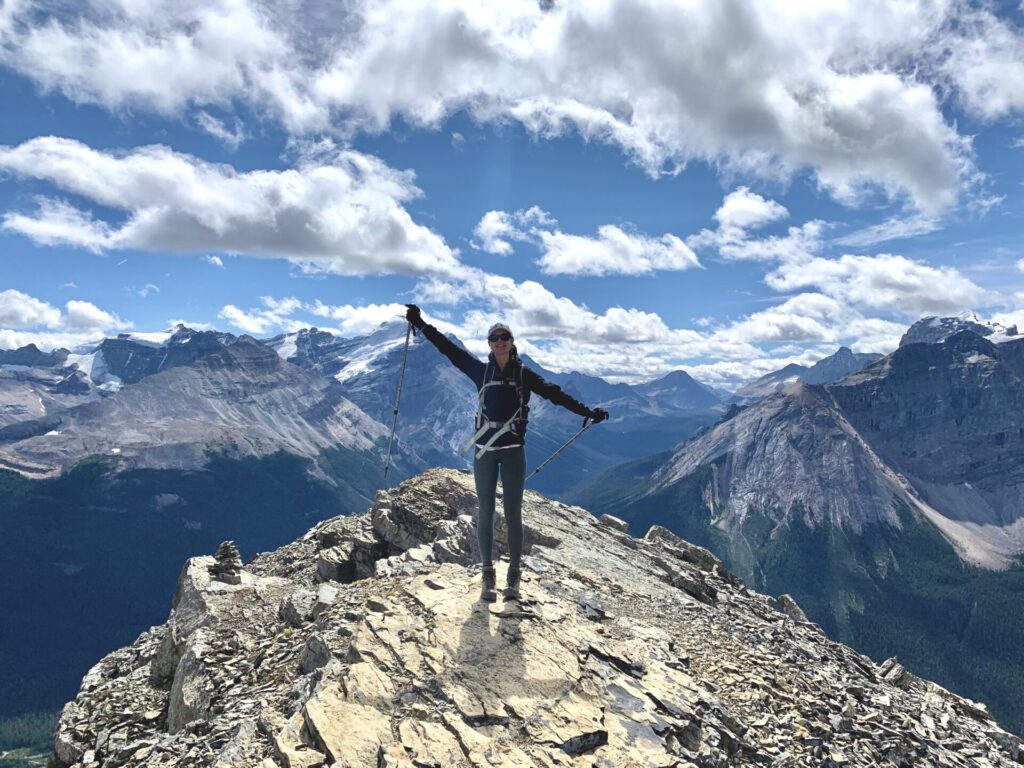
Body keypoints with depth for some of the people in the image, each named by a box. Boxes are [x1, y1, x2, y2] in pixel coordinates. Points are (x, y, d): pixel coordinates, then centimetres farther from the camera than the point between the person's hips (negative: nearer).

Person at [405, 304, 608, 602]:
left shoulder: (524, 374, 3)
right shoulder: (480, 371, 4)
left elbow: (555, 394, -1)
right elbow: (450, 349, 2)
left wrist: (587, 412, -7)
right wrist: (421, 324, -2)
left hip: (513, 451, -1)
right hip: (484, 451, 1)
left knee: (513, 514, 4)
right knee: (486, 514, 5)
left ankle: (514, 574, 16)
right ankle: (488, 574, 16)